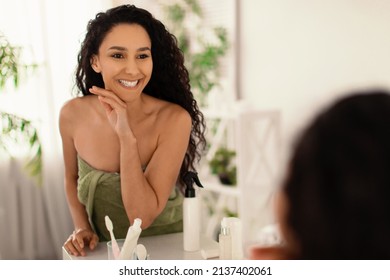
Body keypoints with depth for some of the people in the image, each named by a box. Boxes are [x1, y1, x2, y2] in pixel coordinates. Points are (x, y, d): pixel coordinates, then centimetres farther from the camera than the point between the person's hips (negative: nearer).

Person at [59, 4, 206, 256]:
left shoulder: (174, 119, -18)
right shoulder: (72, 114, -9)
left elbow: (142, 217, -21)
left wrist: (126, 136, -26)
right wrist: (82, 228, -5)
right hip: (104, 250, 2)